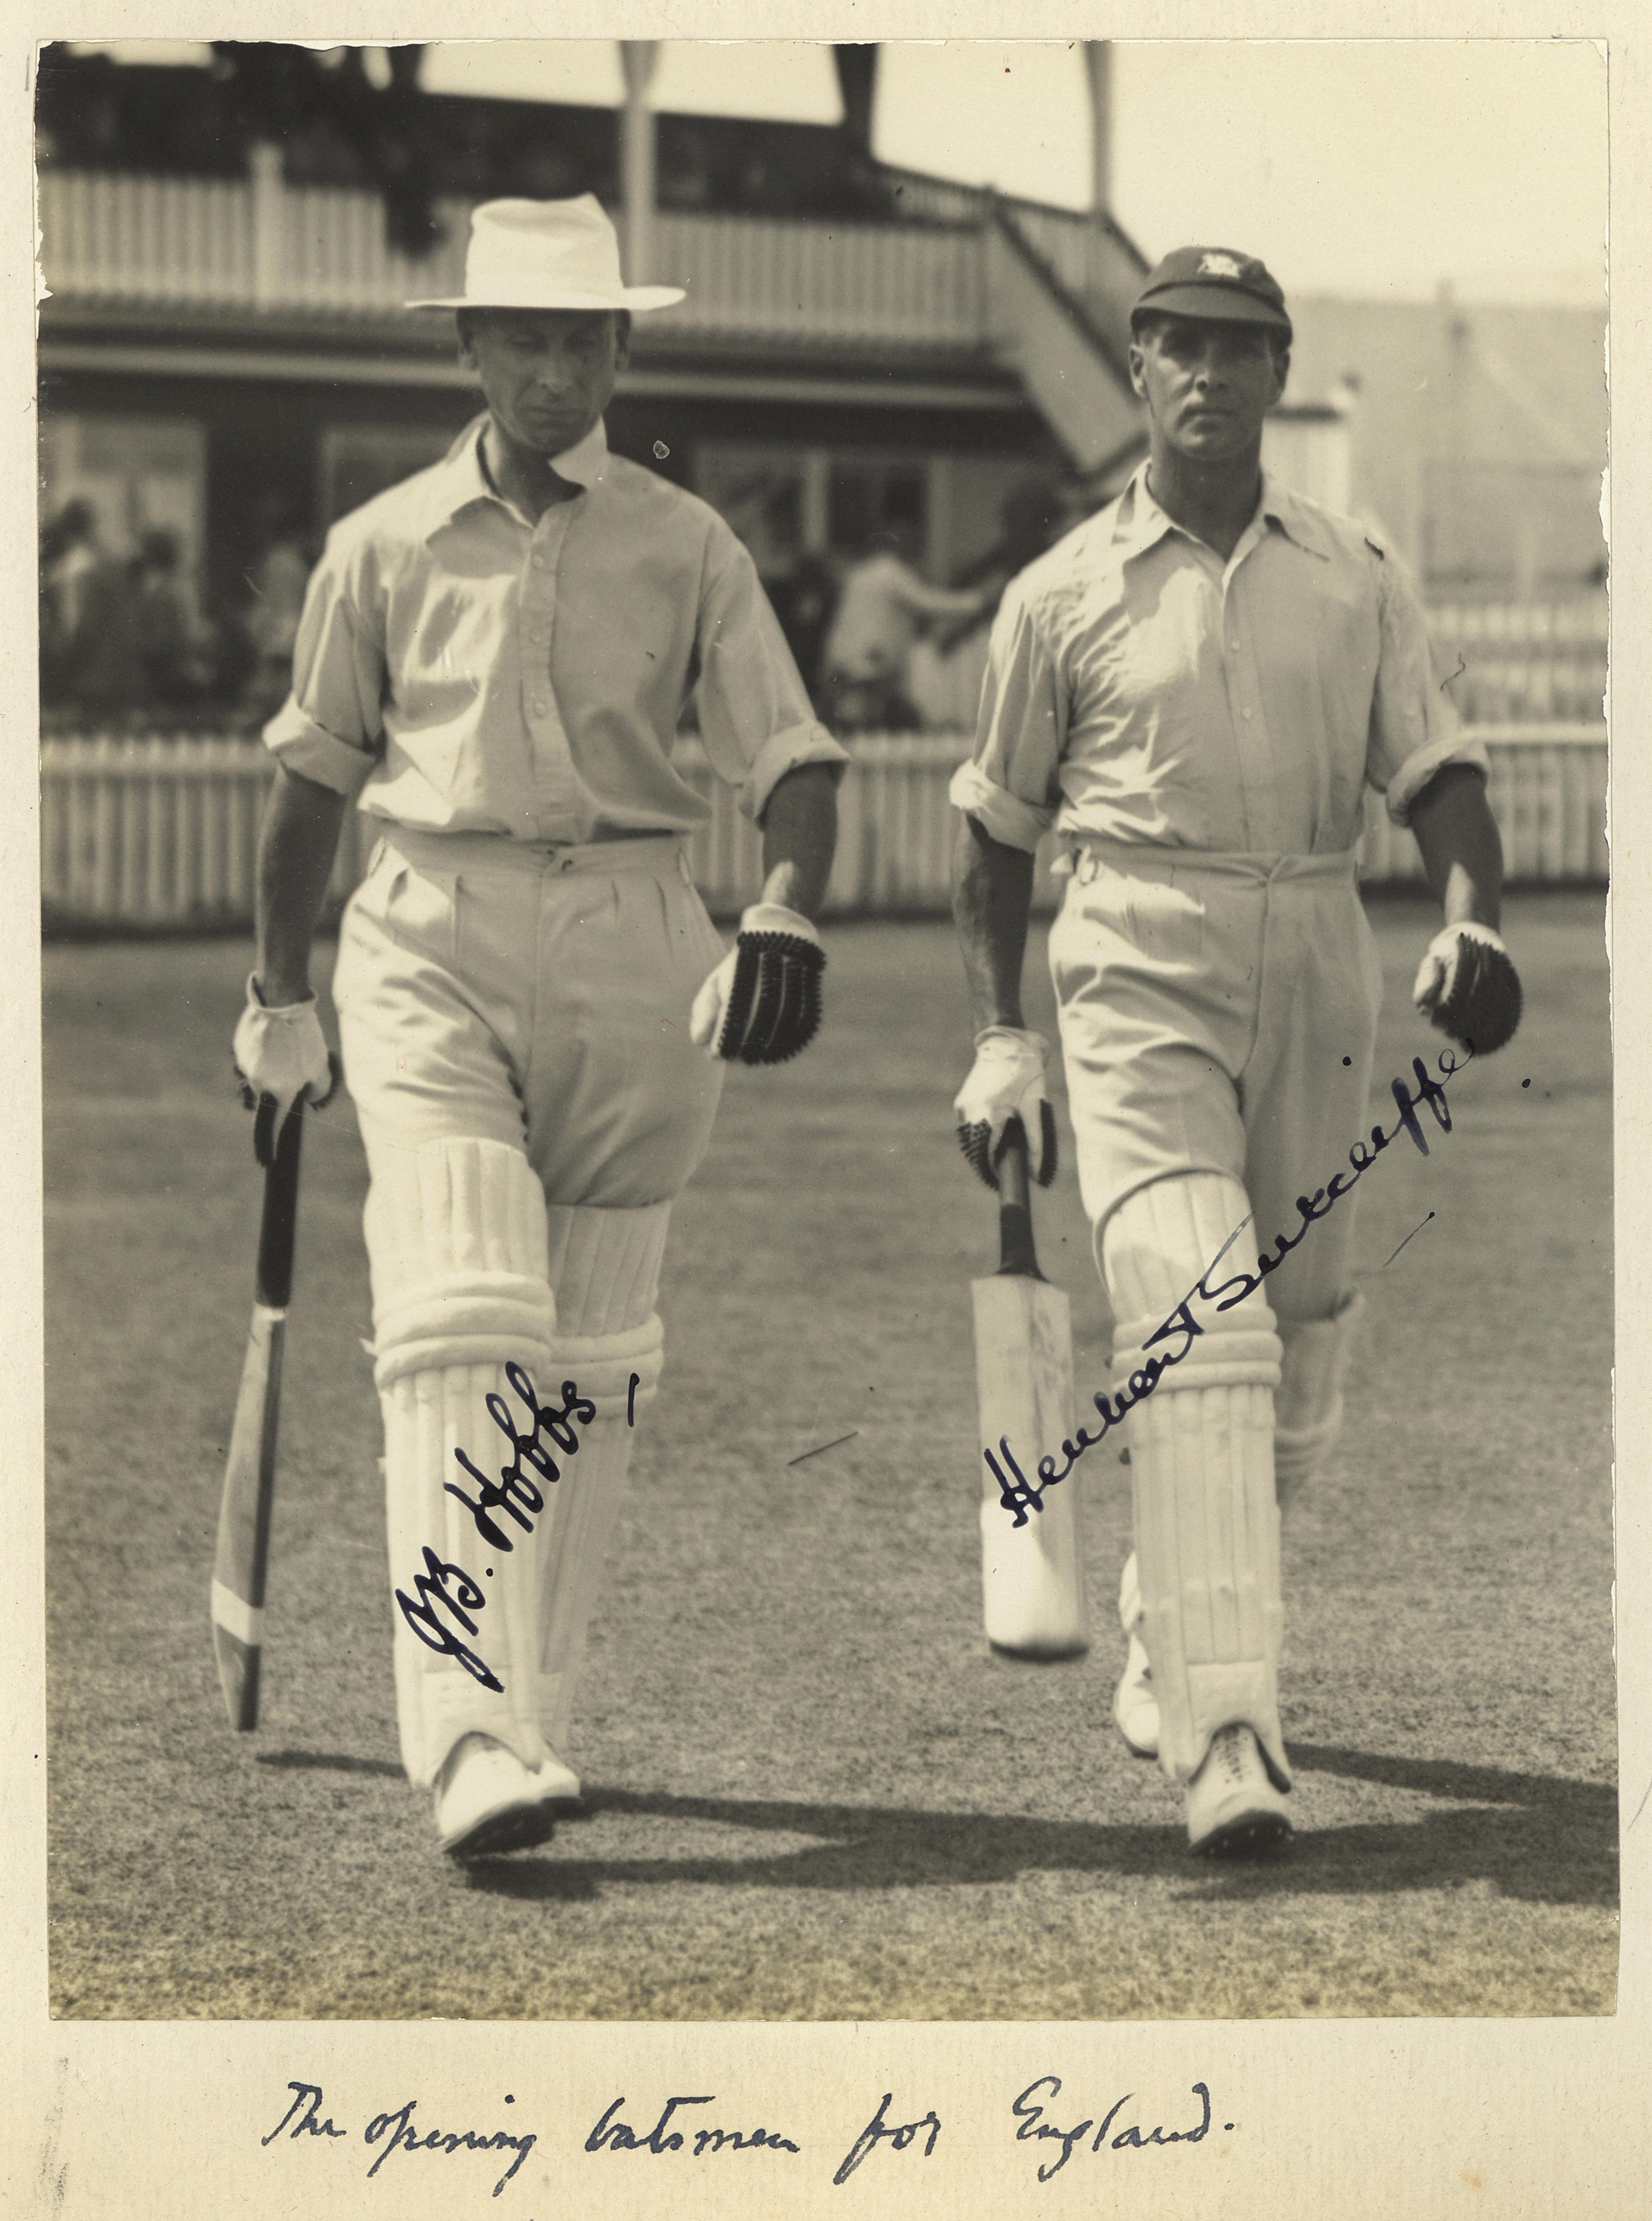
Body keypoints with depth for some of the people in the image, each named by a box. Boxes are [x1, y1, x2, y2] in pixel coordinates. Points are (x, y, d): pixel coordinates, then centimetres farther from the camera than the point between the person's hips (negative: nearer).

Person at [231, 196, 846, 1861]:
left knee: (588, 1352, 5)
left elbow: (790, 758, 0)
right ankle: (471, 1739, -23)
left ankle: (530, 1704, 20)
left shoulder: (686, 548, 7)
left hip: (628, 954, 1)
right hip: (429, 944, -1)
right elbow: (313, 776, 16)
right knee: (460, 1319, -16)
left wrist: (787, 915, -20)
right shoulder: (386, 546, 8)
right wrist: (280, 1001, 19)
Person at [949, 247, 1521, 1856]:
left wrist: (1469, 921, -13)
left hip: (1317, 968, 3)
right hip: (1138, 973, -3)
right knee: (1198, 1328, -17)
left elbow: (1438, 771, 7)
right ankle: (1224, 1730, -22)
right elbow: (996, 823, 12)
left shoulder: (1356, 579, 10)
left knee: (1300, 1350, 10)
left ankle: (1166, 1636, 35)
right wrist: (998, 1036, 5)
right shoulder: (1062, 595, 5)